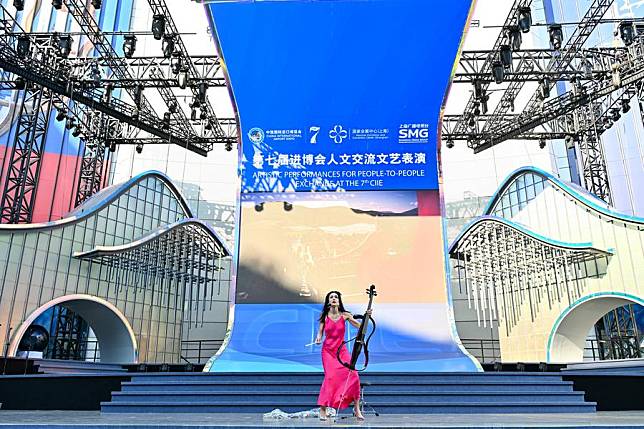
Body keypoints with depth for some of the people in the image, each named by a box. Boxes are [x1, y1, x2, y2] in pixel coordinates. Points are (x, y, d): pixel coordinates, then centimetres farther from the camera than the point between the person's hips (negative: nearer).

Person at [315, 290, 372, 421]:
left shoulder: (345, 315, 0)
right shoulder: (324, 316, -1)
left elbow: (360, 326, -1)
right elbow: (320, 333, 4)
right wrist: (318, 339, -17)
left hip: (342, 350, 2)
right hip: (328, 350, -1)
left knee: (353, 375, -11)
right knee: (330, 376, -18)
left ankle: (356, 408, 4)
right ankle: (322, 409, -8)